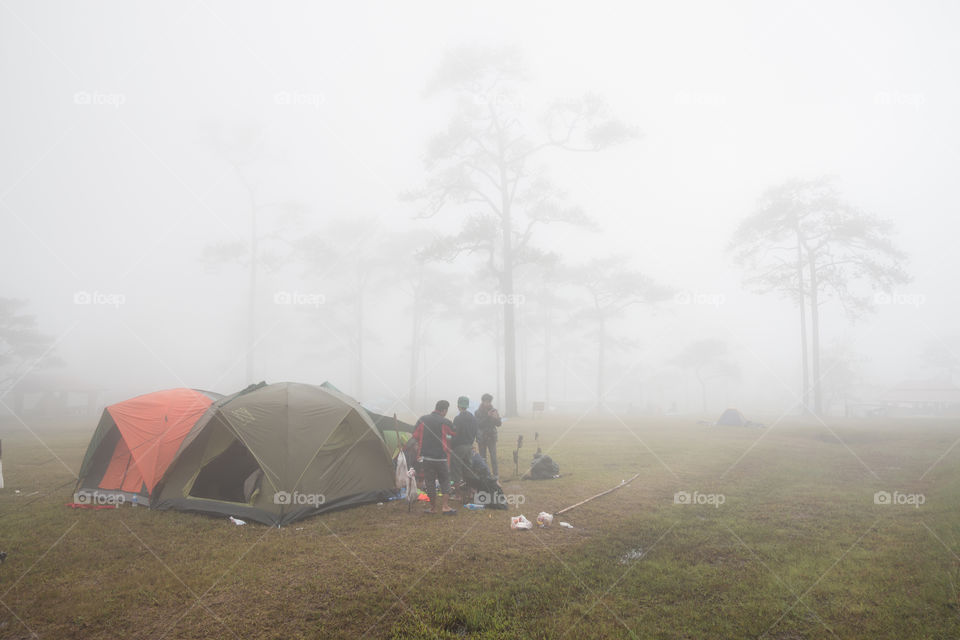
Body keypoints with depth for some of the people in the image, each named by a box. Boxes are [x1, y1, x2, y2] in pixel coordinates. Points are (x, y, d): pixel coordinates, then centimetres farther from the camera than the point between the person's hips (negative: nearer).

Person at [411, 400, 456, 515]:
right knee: (445, 481, 11)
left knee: (430, 482, 10)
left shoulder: (422, 420, 2)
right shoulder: (445, 422, -8)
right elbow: (455, 434, 5)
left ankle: (433, 508, 17)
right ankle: (445, 506, 3)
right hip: (440, 457, -2)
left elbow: (415, 437, 7)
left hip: (426, 457, 2)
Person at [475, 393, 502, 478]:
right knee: (482, 458, 3)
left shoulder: (494, 411, 5)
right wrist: (487, 416, -21)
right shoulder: (478, 412, 0)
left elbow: (498, 424, 1)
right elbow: (478, 424, -12)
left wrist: (496, 418, -20)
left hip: (492, 437, 1)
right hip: (481, 437, 0)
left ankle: (496, 475, -1)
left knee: (493, 457, -6)